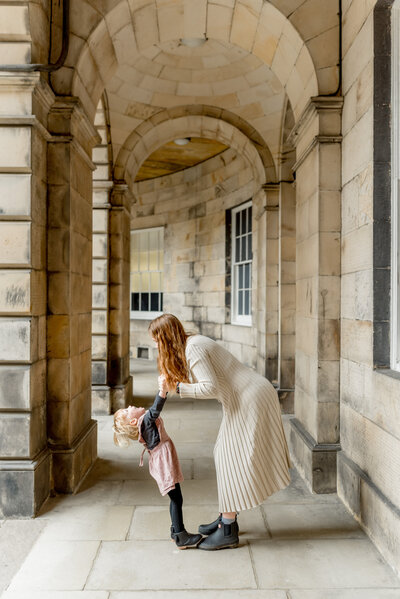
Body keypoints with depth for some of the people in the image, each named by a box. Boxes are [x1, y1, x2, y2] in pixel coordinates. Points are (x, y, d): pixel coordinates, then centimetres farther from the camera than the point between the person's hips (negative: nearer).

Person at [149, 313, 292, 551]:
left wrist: (180, 387, -15)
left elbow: (210, 387, -24)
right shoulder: (194, 342, 12)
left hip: (251, 400, -10)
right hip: (244, 400, 10)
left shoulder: (193, 349, -19)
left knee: (233, 459, -4)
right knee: (227, 457, 15)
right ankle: (228, 518, 27)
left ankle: (228, 531, 6)